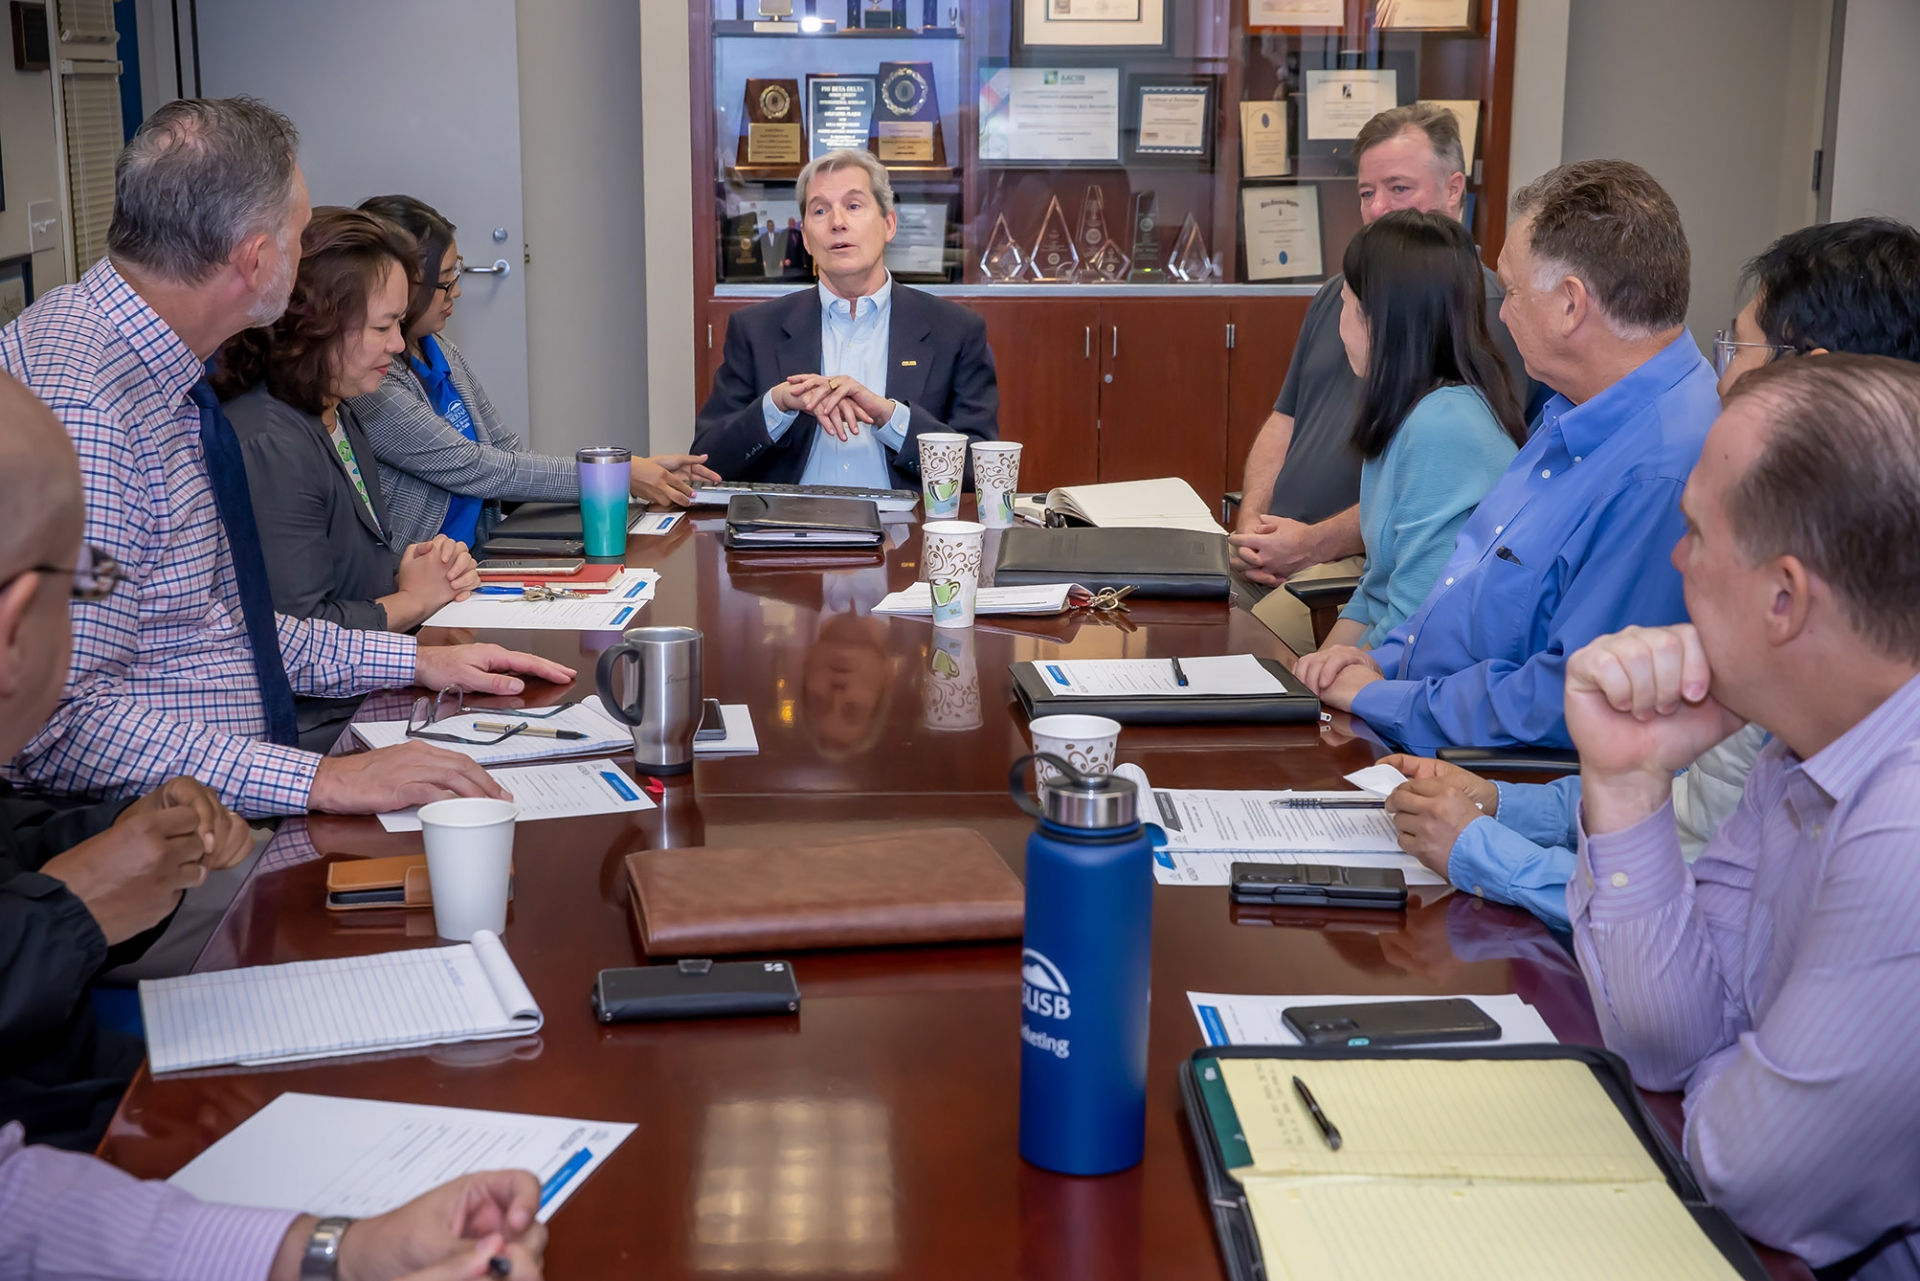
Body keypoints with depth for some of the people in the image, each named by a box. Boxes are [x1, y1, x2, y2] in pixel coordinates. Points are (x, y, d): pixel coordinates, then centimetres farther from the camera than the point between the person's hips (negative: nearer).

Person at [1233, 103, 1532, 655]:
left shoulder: (1486, 312, -6)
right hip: (1277, 553, 7)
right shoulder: (1338, 294, 22)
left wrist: (1314, 542, -16)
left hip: (1375, 566, -7)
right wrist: (1253, 524, 4)